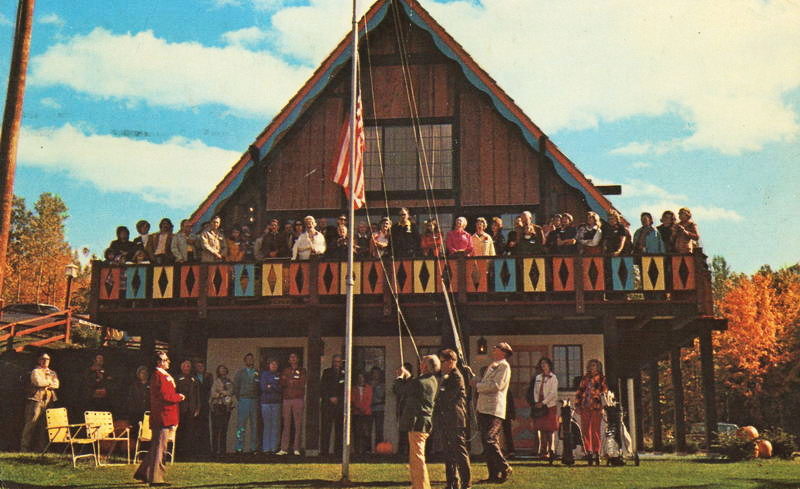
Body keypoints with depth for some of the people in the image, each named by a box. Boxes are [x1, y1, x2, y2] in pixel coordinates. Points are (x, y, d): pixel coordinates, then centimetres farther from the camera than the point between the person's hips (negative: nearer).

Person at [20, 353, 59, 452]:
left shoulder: (52, 373, 21)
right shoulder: (35, 371, 6)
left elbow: (57, 384, 6)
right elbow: (38, 382, -12)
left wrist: (45, 384, -7)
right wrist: (50, 382, 2)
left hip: (48, 401, 5)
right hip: (36, 400, -5)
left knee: (43, 425, 1)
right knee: (31, 423, -9)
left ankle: (38, 446, 4)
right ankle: (24, 446, -7)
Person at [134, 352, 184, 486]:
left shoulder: (163, 375, 18)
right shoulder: (158, 376, -14)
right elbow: (164, 396, -21)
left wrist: (176, 396, 4)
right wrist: (179, 397, -9)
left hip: (165, 417, 10)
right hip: (162, 416, -10)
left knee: (156, 446, 17)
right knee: (159, 447, -6)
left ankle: (143, 473, 25)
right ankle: (156, 478, -2)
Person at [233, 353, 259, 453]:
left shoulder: (257, 372, 11)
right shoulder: (240, 372, 8)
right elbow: (235, 386, 6)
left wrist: (258, 399, 2)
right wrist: (238, 398, 1)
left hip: (255, 400, 2)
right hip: (243, 400, -2)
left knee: (254, 424, 3)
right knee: (241, 424, -4)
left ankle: (253, 448, 7)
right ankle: (239, 447, -2)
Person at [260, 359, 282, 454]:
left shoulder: (279, 375, 14)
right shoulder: (264, 374, 9)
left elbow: (281, 388, 3)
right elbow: (263, 387, -2)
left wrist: (270, 386, -1)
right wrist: (276, 388, -2)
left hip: (276, 403, 2)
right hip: (266, 402, -2)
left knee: (276, 425, -2)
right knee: (267, 425, -3)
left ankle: (274, 447, 2)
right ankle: (266, 448, 1)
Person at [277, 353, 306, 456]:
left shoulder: (302, 371, 12)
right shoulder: (285, 371, 19)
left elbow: (303, 383, -4)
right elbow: (281, 383, 6)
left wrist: (289, 381, -3)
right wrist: (296, 383, -6)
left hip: (298, 400, -2)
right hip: (286, 400, 2)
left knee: (298, 424, -5)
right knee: (286, 424, -1)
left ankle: (296, 448, -2)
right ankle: (284, 448, 1)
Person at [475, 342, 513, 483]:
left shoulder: (504, 366, -5)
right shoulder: (492, 366, 23)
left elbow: (496, 385, -17)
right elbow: (484, 384, 25)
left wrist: (478, 385, -8)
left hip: (494, 410, -9)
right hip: (484, 409, 9)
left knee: (489, 440, -16)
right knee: (487, 441, 8)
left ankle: (504, 468, -6)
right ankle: (494, 475, 12)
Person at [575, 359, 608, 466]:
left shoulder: (601, 378, 8)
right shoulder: (585, 378, 17)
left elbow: (605, 391, 0)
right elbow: (579, 392, 18)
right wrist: (577, 404, 9)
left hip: (596, 407, -3)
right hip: (584, 408, 3)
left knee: (595, 431, -6)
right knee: (585, 431, 1)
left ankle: (596, 453, 0)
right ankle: (588, 452, 9)